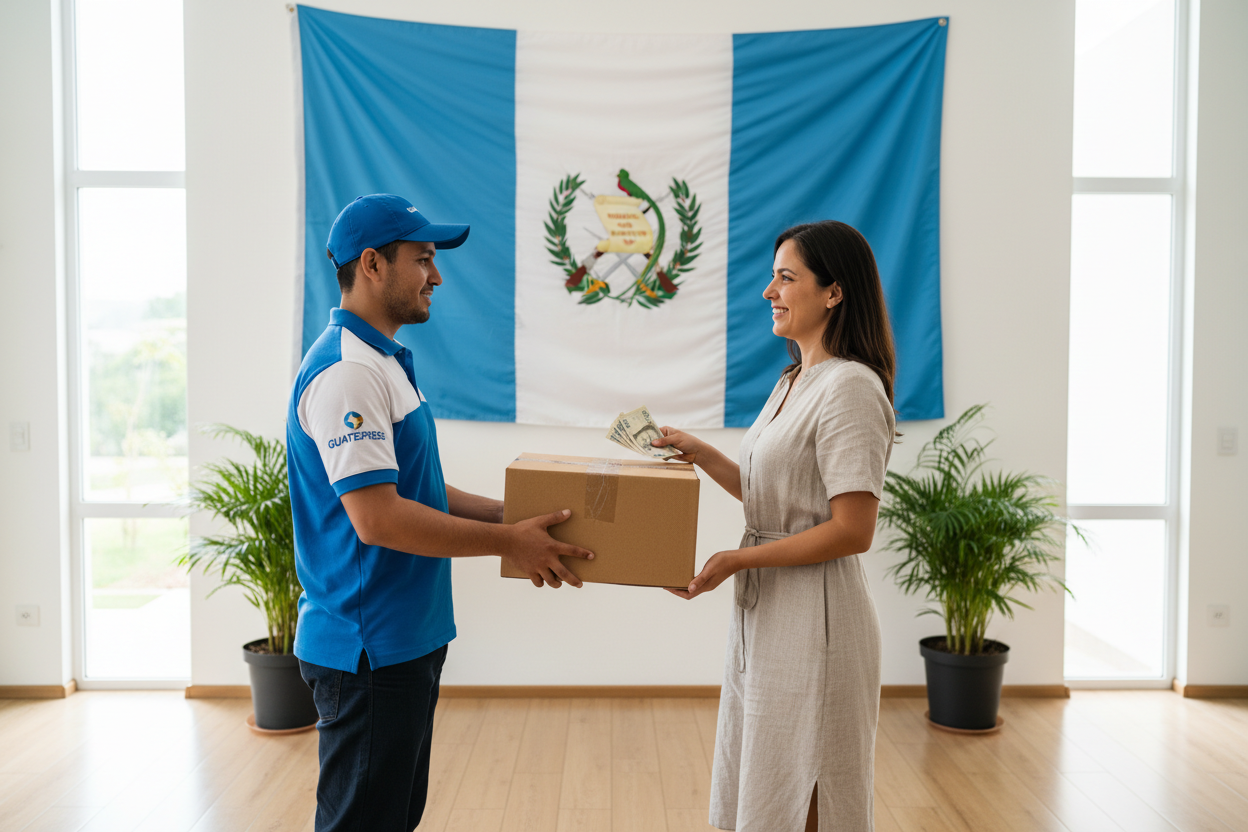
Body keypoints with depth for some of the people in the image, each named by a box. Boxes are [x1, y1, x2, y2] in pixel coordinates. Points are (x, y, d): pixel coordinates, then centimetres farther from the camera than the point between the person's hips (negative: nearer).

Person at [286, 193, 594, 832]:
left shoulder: (387, 363, 14)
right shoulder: (345, 372, -20)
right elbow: (377, 517, -26)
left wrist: (511, 515, 10)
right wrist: (508, 543, -18)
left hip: (403, 641, 10)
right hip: (367, 652, -10)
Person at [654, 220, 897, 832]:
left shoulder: (851, 387, -17)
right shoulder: (792, 382, 13)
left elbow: (852, 531, -21)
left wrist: (736, 560, -19)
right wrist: (702, 455, 10)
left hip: (815, 618, -10)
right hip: (763, 610, 10)